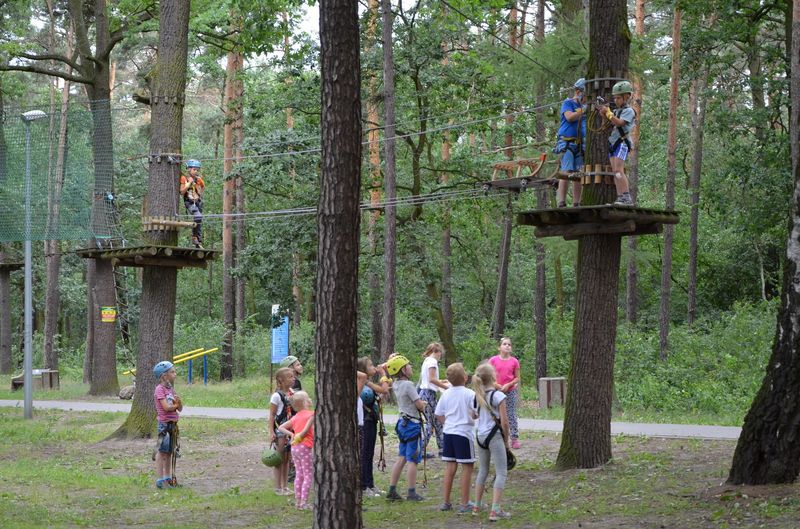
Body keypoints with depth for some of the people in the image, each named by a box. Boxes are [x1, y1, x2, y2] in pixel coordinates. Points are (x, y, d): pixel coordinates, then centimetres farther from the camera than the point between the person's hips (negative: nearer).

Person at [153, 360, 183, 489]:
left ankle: (168, 478, 21)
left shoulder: (171, 389, 14)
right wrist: (176, 405, -3)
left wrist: (178, 402, -11)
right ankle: (160, 479, 2)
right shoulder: (159, 389, -11)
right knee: (162, 451, -3)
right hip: (164, 424, -8)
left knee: (170, 452, 13)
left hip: (173, 424, 8)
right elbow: (166, 407, -21)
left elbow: (180, 408, 11)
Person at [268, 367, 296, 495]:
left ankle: (285, 486, 19)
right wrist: (272, 432, -18)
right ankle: (278, 488, 6)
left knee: (287, 459, 12)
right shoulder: (277, 396, -13)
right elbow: (271, 416, -12)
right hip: (280, 431, -6)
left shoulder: (292, 393, 6)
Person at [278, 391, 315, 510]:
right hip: (305, 447, -7)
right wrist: (298, 438, -2)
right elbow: (306, 430, -19)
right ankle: (304, 502, -7)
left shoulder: (295, 417, 13)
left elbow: (281, 428, 11)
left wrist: (291, 434, 3)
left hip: (294, 447, 7)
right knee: (309, 476, -1)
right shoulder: (311, 414, -9)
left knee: (299, 474, 16)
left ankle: (297, 501, 18)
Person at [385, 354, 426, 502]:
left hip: (403, 422, 8)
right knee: (413, 460, -3)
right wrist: (423, 404, 6)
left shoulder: (396, 385, 6)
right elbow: (420, 405, -17)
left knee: (402, 458, 13)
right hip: (413, 423, -8)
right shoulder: (408, 385, -17)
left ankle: (392, 491, 13)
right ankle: (412, 493, 0)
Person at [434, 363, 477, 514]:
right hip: (464, 433, -6)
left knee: (450, 468, 12)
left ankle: (446, 502, 16)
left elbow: (439, 415, 8)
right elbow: (475, 414, -13)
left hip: (448, 433, 6)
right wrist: (471, 416, 8)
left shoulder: (446, 394, 4)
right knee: (467, 467, 3)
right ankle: (464, 504, 3)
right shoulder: (469, 394, -12)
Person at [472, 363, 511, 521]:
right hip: (494, 436, -6)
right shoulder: (498, 395, -13)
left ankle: (476, 506, 26)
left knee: (483, 471, 21)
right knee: (501, 473, 0)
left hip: (480, 436, 6)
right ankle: (495, 510, -8)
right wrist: (506, 440, -1)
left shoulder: (477, 396, 5)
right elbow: (504, 422, -12)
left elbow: (474, 416, 9)